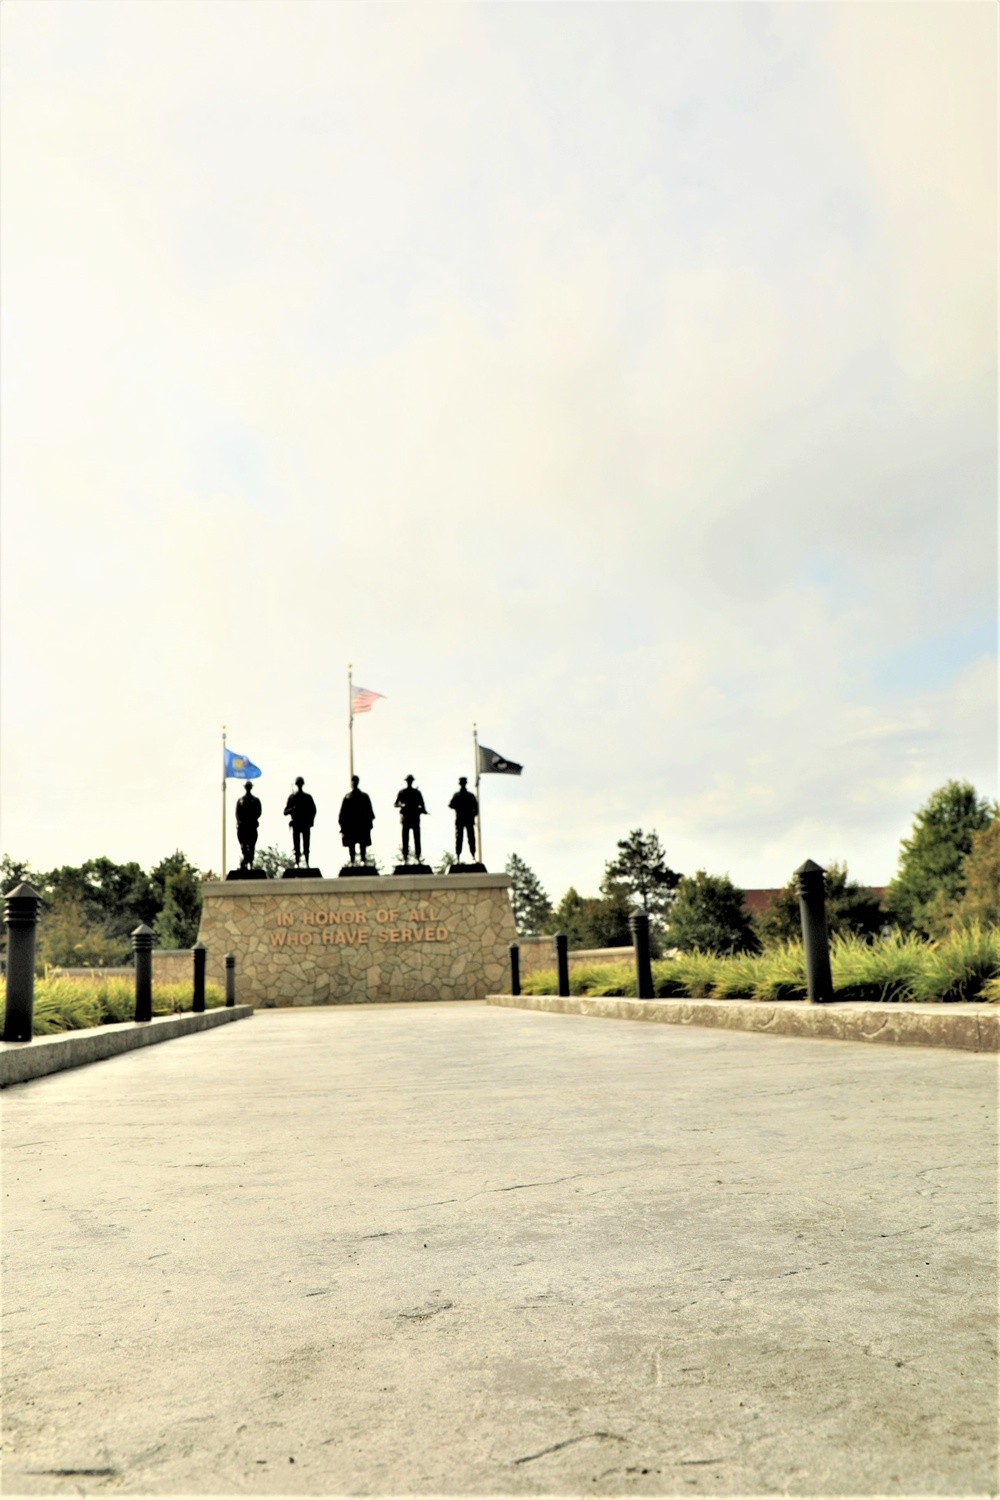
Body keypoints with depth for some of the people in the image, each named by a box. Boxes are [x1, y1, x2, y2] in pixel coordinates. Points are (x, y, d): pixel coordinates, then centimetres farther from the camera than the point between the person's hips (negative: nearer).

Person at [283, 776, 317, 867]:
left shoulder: (307, 797, 7)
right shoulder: (292, 797, 6)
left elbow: (313, 810, 6)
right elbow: (285, 812, 4)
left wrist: (310, 821, -5)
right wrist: (292, 809, -16)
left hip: (306, 824, 0)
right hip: (296, 824, 0)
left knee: (306, 845, 0)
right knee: (297, 845, -1)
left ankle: (307, 863, 1)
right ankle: (297, 863, 0)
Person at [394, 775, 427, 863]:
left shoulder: (417, 792, 8)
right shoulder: (402, 792, 6)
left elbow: (422, 804, 10)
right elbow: (395, 804, 5)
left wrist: (422, 810, -10)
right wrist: (401, 805, -15)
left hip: (415, 818, 1)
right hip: (406, 818, -1)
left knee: (417, 838, 0)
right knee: (405, 839, -1)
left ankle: (417, 857, 4)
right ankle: (405, 858, 2)